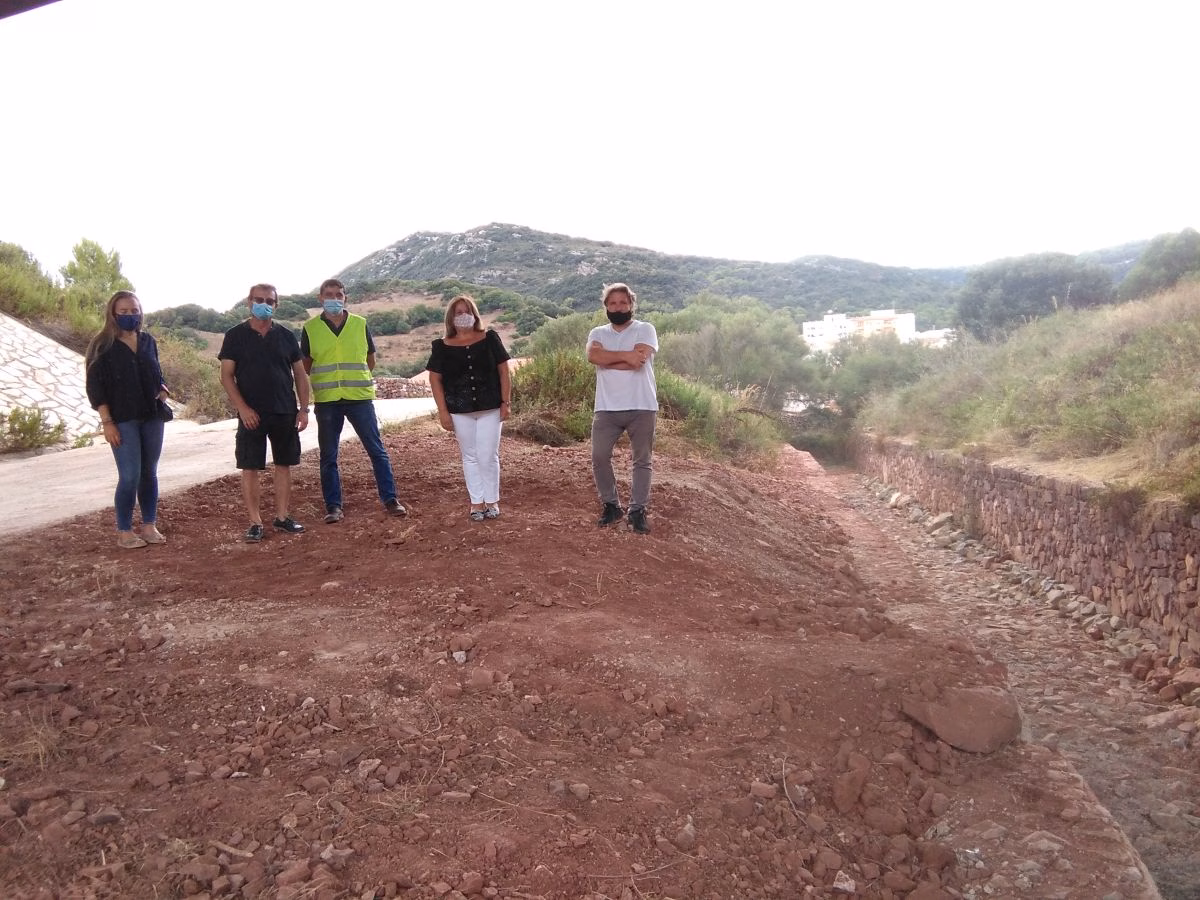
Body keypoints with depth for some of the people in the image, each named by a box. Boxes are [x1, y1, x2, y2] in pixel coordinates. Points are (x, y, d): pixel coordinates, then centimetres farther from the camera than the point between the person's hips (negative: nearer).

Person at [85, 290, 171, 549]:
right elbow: (95, 386, -6)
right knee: (130, 476, -7)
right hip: (123, 420, -5)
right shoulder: (103, 346, -5)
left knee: (150, 473, 9)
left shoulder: (148, 341, 9)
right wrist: (107, 421, -12)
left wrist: (163, 392, -1)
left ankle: (149, 526, 19)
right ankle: (124, 532, 7)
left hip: (152, 417, 5)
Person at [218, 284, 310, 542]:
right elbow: (226, 376, -3)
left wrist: (304, 409, 1)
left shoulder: (286, 335, 6)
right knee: (250, 468, 0)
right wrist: (243, 408, -13)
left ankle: (282, 517, 17)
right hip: (252, 415, -2)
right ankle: (255, 522, 7)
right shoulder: (235, 335, 0)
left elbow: (300, 374, 9)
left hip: (285, 413, 3)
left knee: (284, 465, 8)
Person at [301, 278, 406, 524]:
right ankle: (333, 506, 14)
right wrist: (326, 383, 5)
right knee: (328, 456, 5)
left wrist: (354, 380, 9)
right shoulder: (311, 328, 3)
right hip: (326, 401, 0)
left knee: (377, 450, 2)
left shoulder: (360, 324, 5)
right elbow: (305, 365, 11)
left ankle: (390, 499, 10)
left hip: (360, 397, 0)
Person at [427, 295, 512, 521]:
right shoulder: (442, 346, 1)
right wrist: (443, 411, -5)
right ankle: (476, 503, 18)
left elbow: (503, 371, 2)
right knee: (470, 457, 9)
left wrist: (506, 402, -4)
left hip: (490, 408, -1)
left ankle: (492, 501, 15)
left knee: (488, 456, 0)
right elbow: (435, 378, 1)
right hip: (460, 411, 1)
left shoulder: (489, 339, 1)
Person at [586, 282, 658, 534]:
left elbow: (638, 361, -17)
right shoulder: (598, 333, 10)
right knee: (599, 457, 0)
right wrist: (626, 355, -18)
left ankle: (637, 511, 13)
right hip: (607, 409, 3)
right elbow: (593, 356, -12)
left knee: (642, 461, 4)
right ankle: (611, 506, 16)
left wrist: (608, 358, -8)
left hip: (641, 408, -2)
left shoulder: (645, 330, 0)